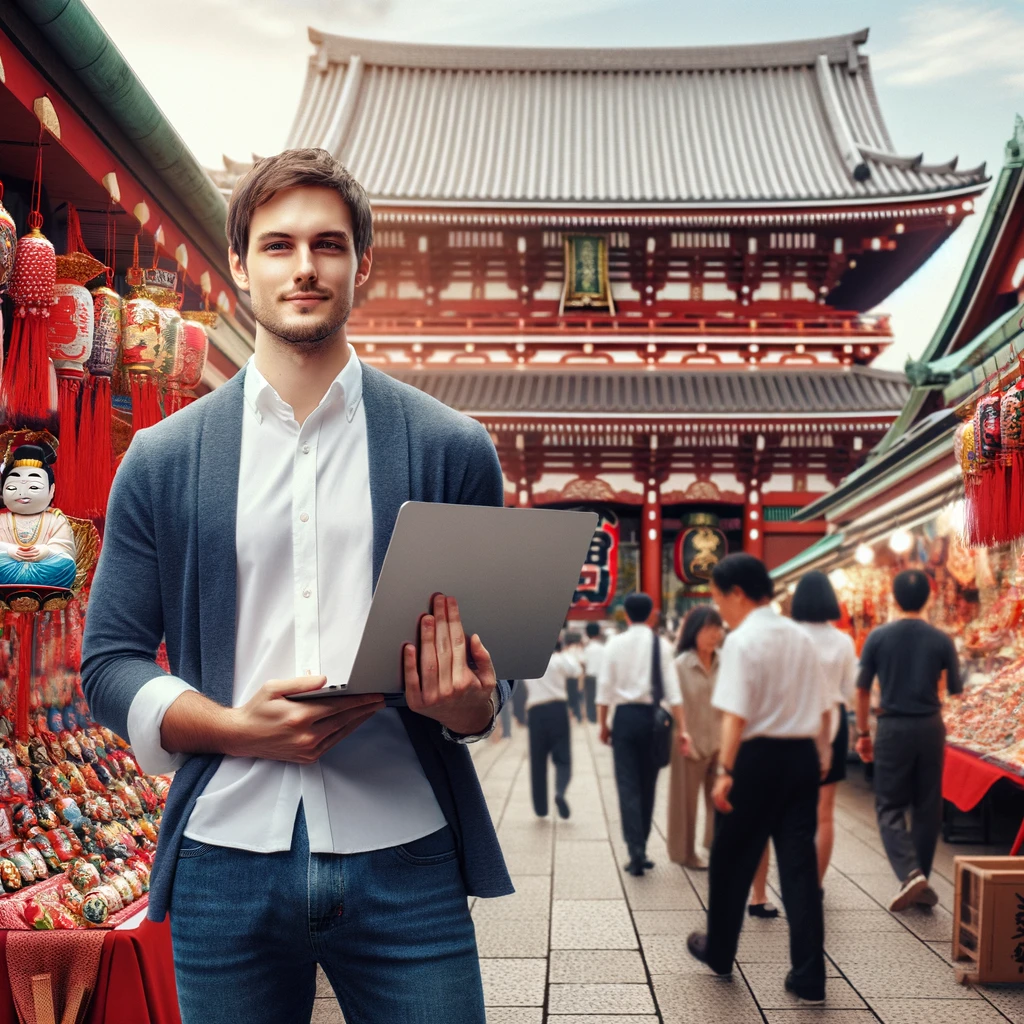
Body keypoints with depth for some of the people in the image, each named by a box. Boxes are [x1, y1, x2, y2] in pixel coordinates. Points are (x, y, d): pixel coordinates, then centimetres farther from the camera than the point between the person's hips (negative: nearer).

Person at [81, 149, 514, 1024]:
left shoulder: (452, 450, 5)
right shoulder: (162, 460, 7)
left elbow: (498, 651, 10)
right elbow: (110, 663, 6)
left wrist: (470, 706, -13)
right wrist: (236, 728, -12)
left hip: (405, 860, 0)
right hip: (226, 863, 1)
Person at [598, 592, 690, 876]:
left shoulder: (615, 643, -2)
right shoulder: (661, 645, -2)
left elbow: (605, 685, -2)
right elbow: (672, 688, -5)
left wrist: (602, 722, 8)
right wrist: (681, 728, -3)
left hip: (625, 715, -1)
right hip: (652, 715, 1)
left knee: (628, 786, 1)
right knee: (647, 786, 13)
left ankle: (635, 849, -11)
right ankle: (641, 849, 22)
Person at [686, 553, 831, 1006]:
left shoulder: (741, 641, -12)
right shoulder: (800, 637, 10)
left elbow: (736, 715, -19)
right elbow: (822, 709, 12)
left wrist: (725, 771, -17)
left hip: (758, 757, -6)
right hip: (803, 756, 6)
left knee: (732, 861, 12)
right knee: (799, 863, 7)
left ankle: (719, 951, 30)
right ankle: (809, 977, 6)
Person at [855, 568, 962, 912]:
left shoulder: (878, 638, -5)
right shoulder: (941, 640, -3)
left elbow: (862, 690, -2)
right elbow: (955, 690, 4)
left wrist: (862, 734, 8)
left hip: (893, 728, -1)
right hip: (930, 728, 2)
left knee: (890, 808, 5)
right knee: (927, 807, 12)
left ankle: (910, 873, -15)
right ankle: (921, 884, 18)